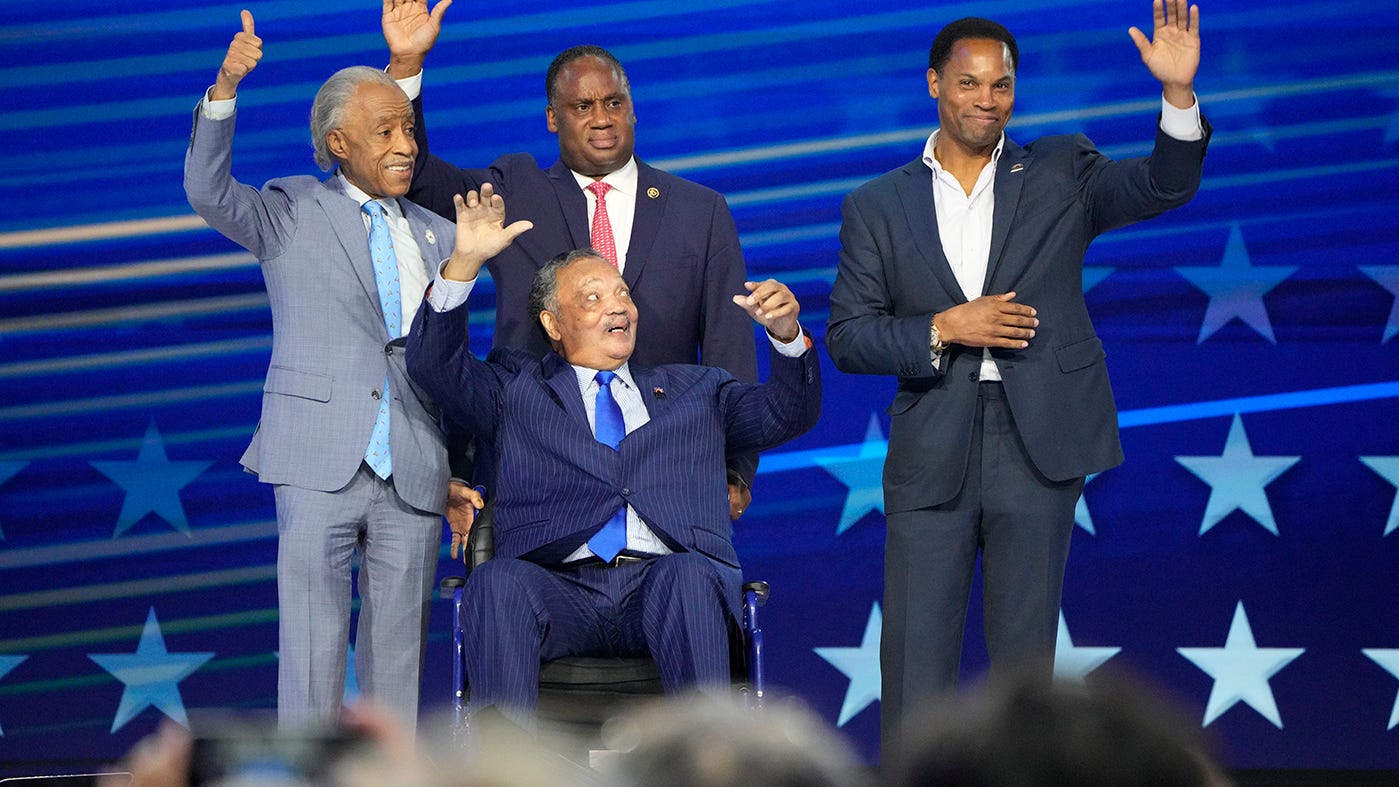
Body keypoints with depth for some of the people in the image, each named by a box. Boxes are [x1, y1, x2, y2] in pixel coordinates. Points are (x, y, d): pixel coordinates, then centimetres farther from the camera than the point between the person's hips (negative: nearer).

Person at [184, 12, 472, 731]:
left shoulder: (435, 236, 18)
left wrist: (462, 475, 14)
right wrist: (224, 89, -27)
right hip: (320, 465, -4)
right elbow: (209, 193, -12)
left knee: (399, 651, 5)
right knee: (312, 647, -6)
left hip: (413, 478, 4)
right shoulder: (293, 214, 7)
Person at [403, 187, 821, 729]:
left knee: (688, 576, -35)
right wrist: (464, 263, -3)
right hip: (560, 590, -1)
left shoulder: (694, 391, 32)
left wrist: (787, 334, 0)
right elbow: (435, 364, 12)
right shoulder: (516, 390, 27)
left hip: (664, 581, 1)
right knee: (499, 581, -34)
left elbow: (789, 414, 21)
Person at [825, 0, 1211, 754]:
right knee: (915, 658, -1)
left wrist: (1178, 91, -22)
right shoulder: (877, 205, 7)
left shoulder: (1059, 175, 8)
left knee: (1023, 656, 6)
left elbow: (1165, 186, -6)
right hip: (930, 456, 0)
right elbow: (846, 336, 4)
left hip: (1036, 444, 0)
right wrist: (943, 330, -11)